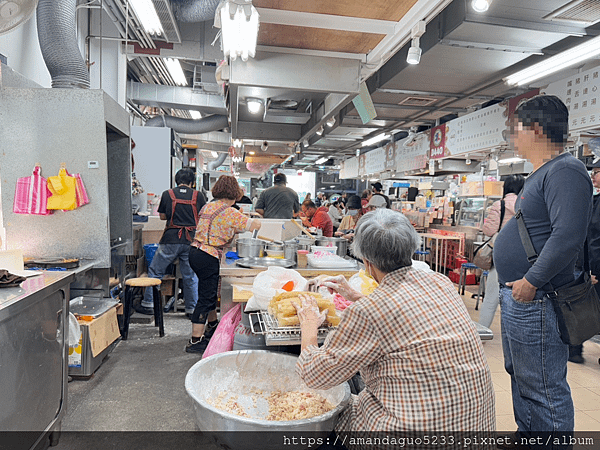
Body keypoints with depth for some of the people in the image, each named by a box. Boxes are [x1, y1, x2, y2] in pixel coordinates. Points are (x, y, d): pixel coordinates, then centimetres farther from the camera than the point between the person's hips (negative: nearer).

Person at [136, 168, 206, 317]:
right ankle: (192, 309, 16)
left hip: (171, 239, -1)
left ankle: (148, 304, 18)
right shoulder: (198, 196, 1)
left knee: (155, 271, 13)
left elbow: (162, 216, 10)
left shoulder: (167, 194, 1)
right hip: (191, 240, 1)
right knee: (190, 276, 10)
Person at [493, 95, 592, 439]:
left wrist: (531, 280, -23)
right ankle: (526, 437, 39)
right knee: (521, 378, 23)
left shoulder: (565, 171, -16)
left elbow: (568, 235, -28)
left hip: (536, 301, -11)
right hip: (518, 297, 11)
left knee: (544, 390, 1)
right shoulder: (542, 174, 16)